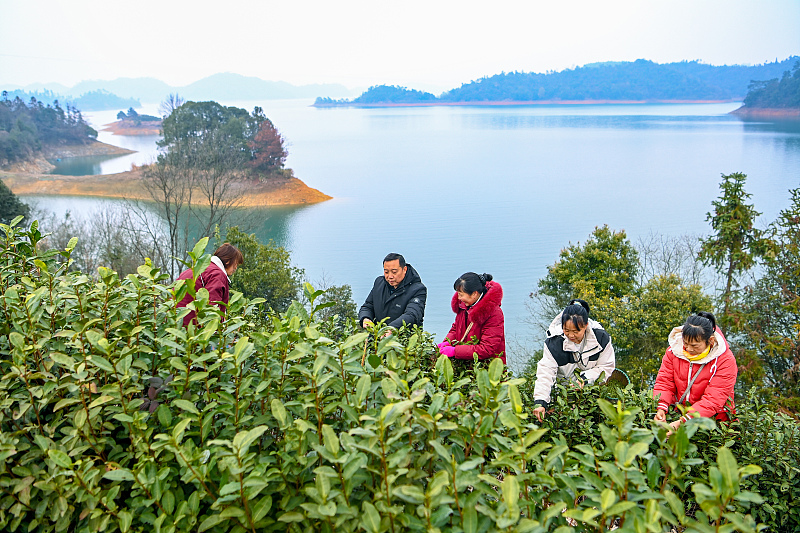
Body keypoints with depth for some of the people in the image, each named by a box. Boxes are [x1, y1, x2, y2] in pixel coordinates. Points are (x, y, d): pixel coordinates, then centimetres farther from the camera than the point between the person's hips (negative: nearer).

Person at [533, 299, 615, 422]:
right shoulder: (554, 342, -27)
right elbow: (545, 372, -32)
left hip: (591, 384, 2)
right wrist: (540, 403, -43)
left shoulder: (601, 337, -22)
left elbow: (607, 366, -12)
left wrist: (585, 379, -28)